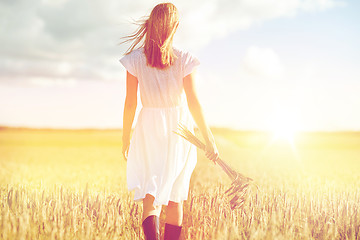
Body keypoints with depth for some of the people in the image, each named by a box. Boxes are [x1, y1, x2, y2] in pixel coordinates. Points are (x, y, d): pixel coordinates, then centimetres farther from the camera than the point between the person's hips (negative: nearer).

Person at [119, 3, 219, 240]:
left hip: (149, 128, 0)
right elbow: (193, 102, -11)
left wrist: (126, 138, 9)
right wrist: (209, 140, -5)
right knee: (175, 197, 15)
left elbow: (130, 104, -3)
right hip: (179, 129, 0)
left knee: (150, 195, -1)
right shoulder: (184, 59, -8)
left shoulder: (136, 59, -5)